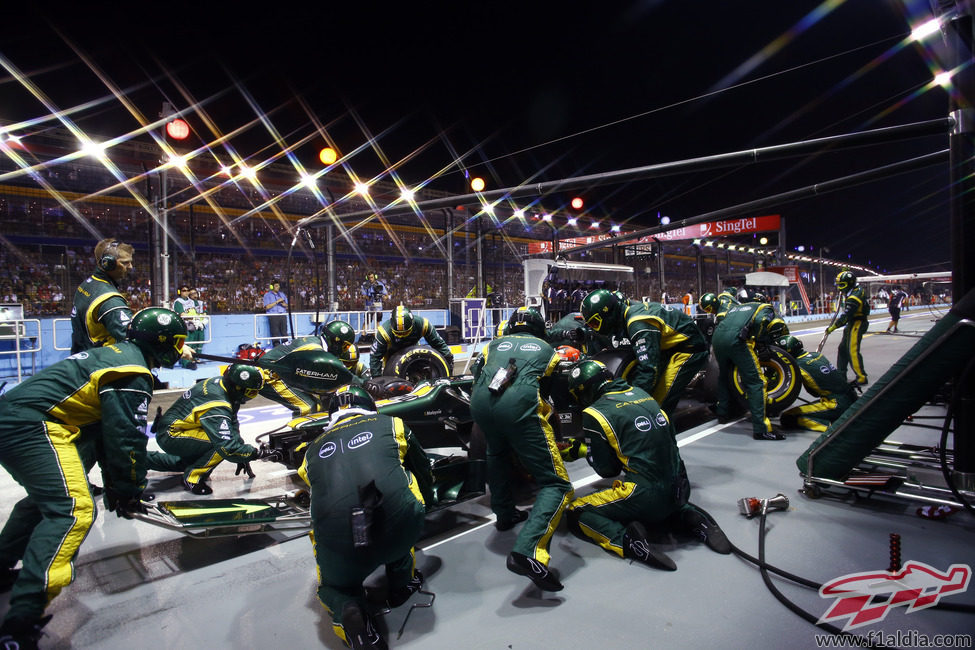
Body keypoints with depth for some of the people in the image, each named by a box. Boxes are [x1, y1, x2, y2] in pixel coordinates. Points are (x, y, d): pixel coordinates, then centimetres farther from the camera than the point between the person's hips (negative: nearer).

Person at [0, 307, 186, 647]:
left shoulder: (115, 353, 20)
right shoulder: (133, 371, -12)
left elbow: (107, 426, 24)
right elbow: (127, 437, -14)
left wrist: (113, 482, 27)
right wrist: (129, 490, 0)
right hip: (31, 425, -11)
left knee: (48, 495, 30)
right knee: (72, 510, -18)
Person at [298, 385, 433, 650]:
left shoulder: (313, 450, 23)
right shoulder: (391, 425, 18)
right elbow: (423, 474, 30)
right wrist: (423, 503, 52)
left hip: (339, 546, 1)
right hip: (400, 533, -1)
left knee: (335, 586, 32)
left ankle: (348, 609, -1)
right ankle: (402, 581, 30)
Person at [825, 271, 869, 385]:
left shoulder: (854, 297, -21)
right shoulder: (853, 292, 9)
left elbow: (846, 315, -26)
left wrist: (832, 327, -22)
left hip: (856, 324, -10)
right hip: (851, 324, 10)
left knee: (853, 351, -11)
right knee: (843, 348, 14)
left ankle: (861, 377, -7)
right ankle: (841, 374, 23)